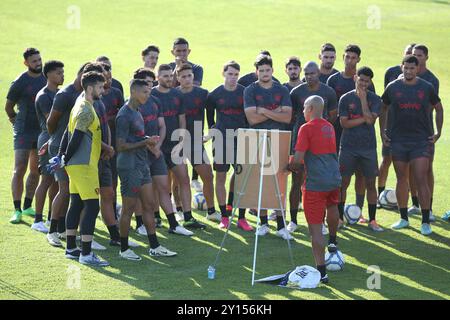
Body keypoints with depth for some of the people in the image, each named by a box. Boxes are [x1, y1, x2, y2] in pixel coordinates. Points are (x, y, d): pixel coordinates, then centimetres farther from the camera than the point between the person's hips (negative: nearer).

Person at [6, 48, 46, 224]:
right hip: (24, 132, -5)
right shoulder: (19, 83, -10)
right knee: (19, 171, -8)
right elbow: (8, 106, 0)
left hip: (42, 130, 5)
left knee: (36, 171, 10)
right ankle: (17, 210, -5)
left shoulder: (46, 78, 6)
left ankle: (27, 207, 21)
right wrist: (16, 121, 7)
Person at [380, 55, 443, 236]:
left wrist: (438, 133, 5)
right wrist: (383, 131, 5)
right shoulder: (393, 88, 2)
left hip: (422, 140, -2)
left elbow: (438, 108, 12)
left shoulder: (427, 88, 0)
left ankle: (425, 221, 0)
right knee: (401, 180, 9)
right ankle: (403, 218, 20)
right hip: (398, 140, 2)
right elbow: (384, 109, 14)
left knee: (421, 180, -7)